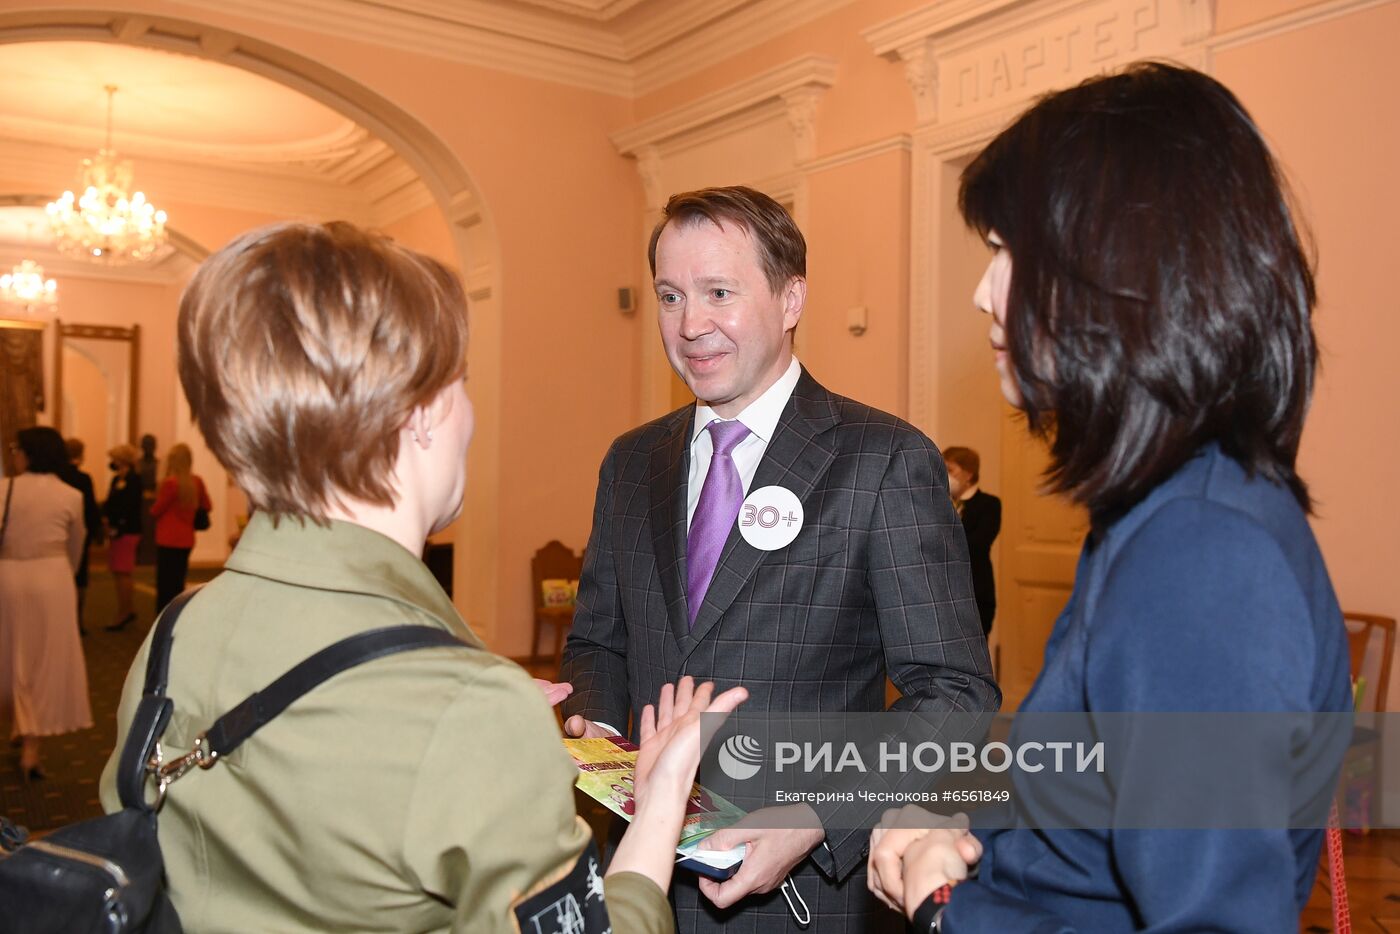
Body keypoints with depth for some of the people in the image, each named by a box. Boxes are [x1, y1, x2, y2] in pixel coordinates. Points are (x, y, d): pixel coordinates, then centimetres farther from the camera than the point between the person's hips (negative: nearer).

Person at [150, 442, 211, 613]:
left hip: (168, 541, -6)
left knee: (165, 586, 1)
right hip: (186, 540, 6)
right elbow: (207, 506, 12)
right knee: (178, 585, 17)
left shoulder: (170, 483, -17)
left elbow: (156, 511, -7)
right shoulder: (197, 481, 0)